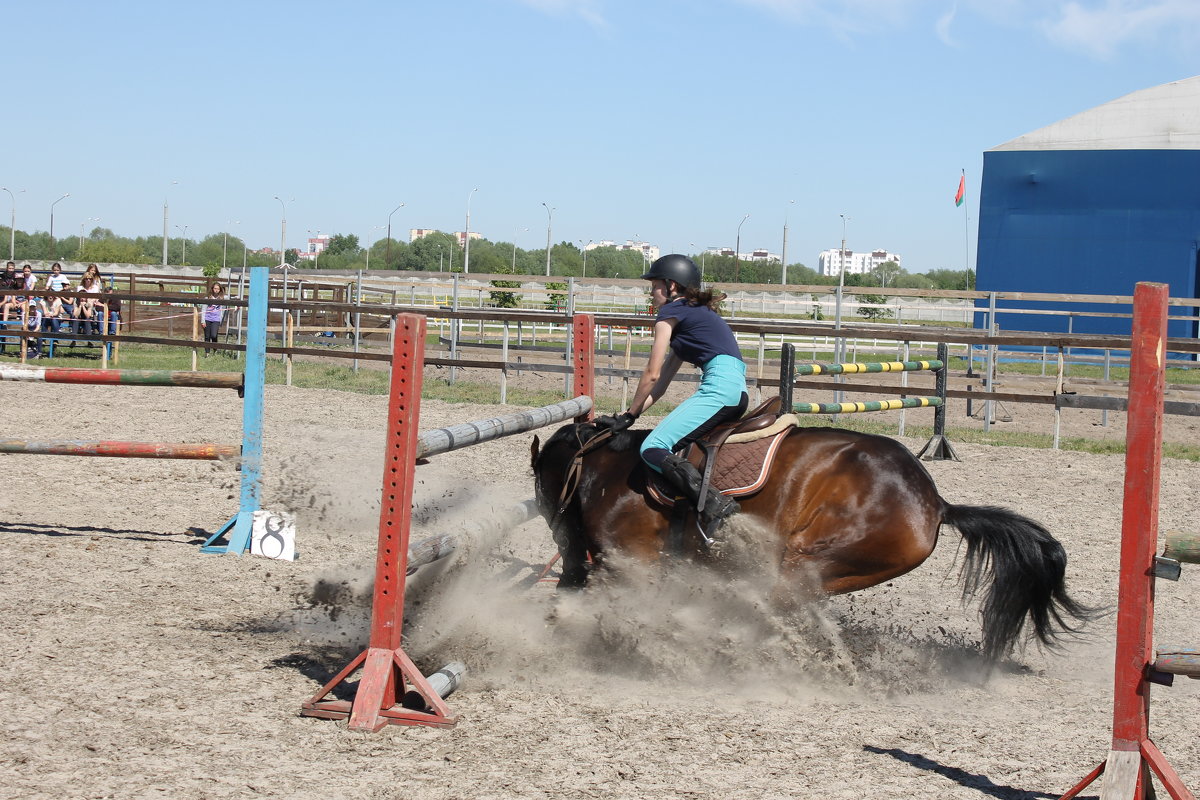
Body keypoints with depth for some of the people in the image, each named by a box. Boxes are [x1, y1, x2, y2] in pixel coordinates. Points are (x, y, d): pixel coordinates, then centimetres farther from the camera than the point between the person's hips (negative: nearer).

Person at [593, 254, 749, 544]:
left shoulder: (671, 313, 4)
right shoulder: (695, 314, 31)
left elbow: (652, 374, 2)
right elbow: (662, 382, 29)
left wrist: (629, 416, 14)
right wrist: (630, 415, 24)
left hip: (720, 387, -10)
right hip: (738, 392, 10)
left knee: (653, 449, -16)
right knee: (663, 446, 18)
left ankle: (714, 505, -34)